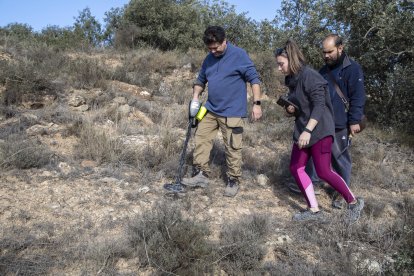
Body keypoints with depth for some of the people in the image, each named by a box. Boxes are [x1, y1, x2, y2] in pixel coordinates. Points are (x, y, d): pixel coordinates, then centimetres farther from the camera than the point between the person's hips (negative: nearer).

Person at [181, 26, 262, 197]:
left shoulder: (239, 55, -10)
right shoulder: (209, 59, 9)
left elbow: (254, 79, -10)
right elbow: (200, 80, 20)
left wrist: (256, 103, -16)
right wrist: (195, 98, 4)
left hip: (232, 112, -6)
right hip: (210, 110, 6)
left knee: (232, 148, 2)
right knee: (201, 140, 6)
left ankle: (233, 181, 17)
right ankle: (201, 175, 16)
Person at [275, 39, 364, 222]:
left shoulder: (310, 76, -16)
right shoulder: (292, 80, 11)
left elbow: (319, 106, -23)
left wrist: (308, 130, -32)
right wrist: (290, 109, -1)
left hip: (319, 130, -9)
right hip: (301, 129, 9)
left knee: (323, 172, -6)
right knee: (296, 168, 4)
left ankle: (354, 202, 16)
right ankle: (314, 210, 13)